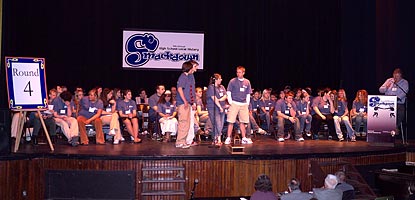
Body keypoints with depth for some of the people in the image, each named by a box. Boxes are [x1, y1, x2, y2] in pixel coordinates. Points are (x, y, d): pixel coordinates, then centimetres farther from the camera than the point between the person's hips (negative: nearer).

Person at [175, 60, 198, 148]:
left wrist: (194, 102, 17)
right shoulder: (183, 76, -9)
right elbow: (179, 89, -19)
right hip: (183, 103, -9)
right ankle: (180, 142, -6)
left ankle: (184, 141, 18)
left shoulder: (191, 76, 18)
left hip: (188, 103, 9)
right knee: (183, 122, -10)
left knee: (188, 123, 11)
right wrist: (185, 101, -22)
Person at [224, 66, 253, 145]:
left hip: (244, 104, 3)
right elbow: (228, 92, 1)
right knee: (231, 121, -7)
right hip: (234, 103, -3)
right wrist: (230, 102, -6)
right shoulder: (232, 81, -1)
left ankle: (244, 138, 16)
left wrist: (247, 103, 7)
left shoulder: (247, 82, 9)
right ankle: (228, 138, -3)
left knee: (242, 122, 9)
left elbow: (248, 94, 15)